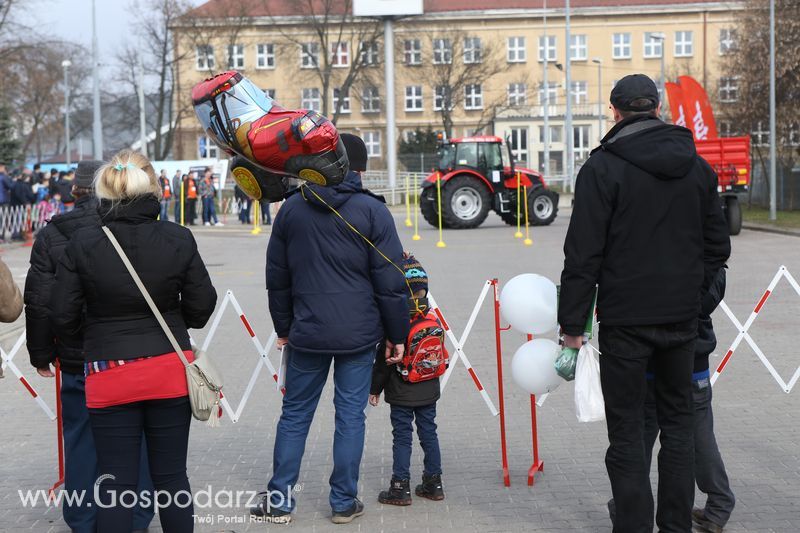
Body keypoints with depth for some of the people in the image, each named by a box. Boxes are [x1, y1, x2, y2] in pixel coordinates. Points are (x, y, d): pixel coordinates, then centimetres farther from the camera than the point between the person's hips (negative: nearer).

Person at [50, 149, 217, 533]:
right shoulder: (179, 240, -7)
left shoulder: (81, 245, -10)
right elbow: (201, 306, 0)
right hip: (170, 371, 1)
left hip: (109, 374, -1)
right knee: (171, 476, 14)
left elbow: (62, 317, -5)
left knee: (116, 482, 8)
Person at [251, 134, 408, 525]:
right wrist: (397, 335, 3)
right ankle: (344, 502, 13)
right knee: (350, 416, 6)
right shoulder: (372, 211, -6)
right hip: (359, 334, -2)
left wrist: (283, 327, 20)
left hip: (307, 332, 2)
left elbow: (277, 277, 12)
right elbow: (391, 283, -6)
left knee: (295, 415, 11)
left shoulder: (292, 207, 5)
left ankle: (279, 500, 15)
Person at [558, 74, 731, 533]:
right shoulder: (697, 166, 7)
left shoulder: (604, 167, -9)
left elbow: (584, 253, -13)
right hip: (683, 320, 5)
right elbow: (718, 245, 12)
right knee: (678, 422, 15)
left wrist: (573, 322, -9)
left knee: (628, 430, 2)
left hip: (626, 318, -5)